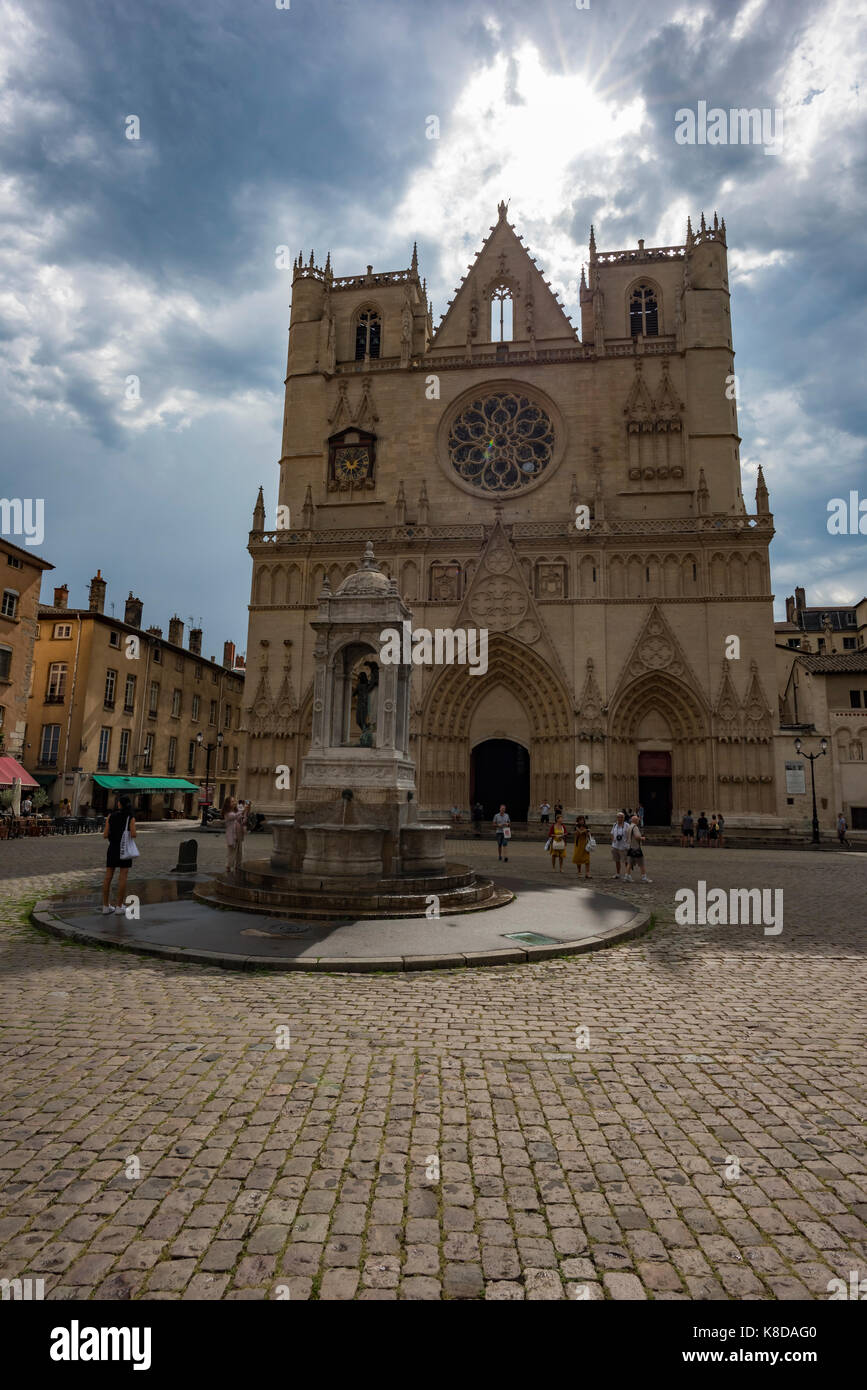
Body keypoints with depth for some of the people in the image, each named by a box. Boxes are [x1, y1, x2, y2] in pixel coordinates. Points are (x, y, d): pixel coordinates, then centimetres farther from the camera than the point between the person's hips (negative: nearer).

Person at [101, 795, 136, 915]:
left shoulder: (110, 816, 0)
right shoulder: (131, 818, -7)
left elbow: (105, 835, -3)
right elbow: (133, 835, -16)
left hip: (112, 849, 3)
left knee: (108, 877, 8)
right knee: (122, 878, 0)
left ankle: (106, 907, 11)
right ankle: (119, 907, 1)